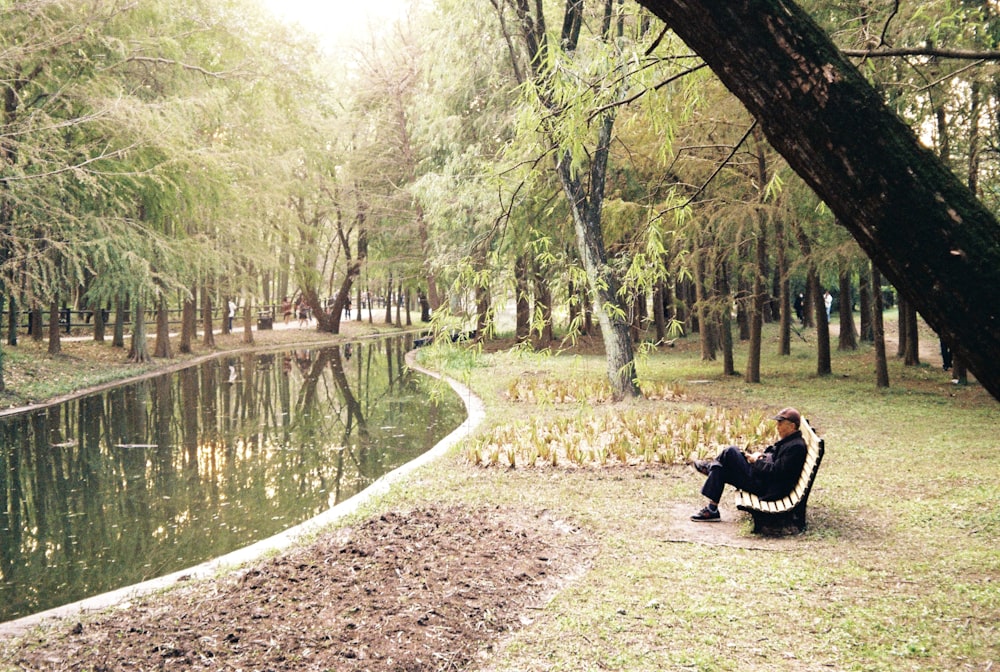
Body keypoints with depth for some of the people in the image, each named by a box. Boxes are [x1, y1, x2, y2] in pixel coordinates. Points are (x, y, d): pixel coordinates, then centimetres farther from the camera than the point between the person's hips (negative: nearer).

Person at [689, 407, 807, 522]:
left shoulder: (796, 446, -19)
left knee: (731, 452, -12)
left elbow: (775, 471, -24)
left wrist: (756, 461, -11)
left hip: (767, 489, -10)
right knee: (719, 470, 6)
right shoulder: (788, 440, 12)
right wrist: (762, 455, 3)